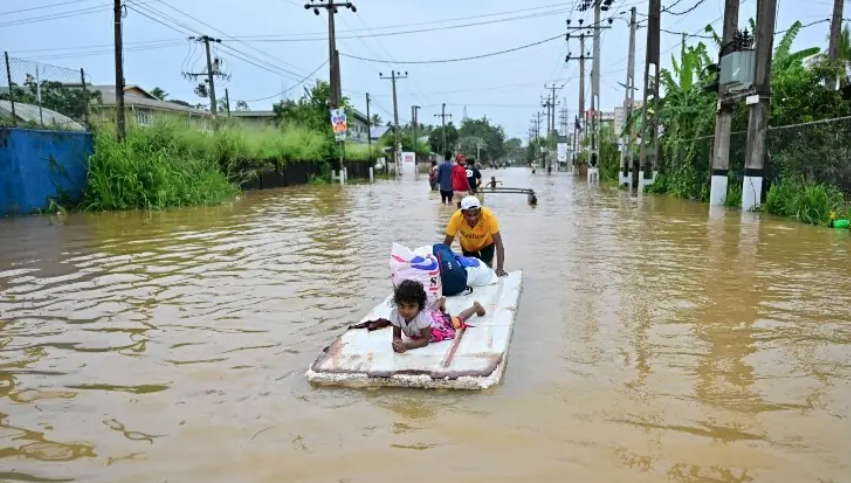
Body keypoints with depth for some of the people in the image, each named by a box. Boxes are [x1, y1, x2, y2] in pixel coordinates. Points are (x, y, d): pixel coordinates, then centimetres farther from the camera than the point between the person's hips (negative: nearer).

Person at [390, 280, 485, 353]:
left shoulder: (423, 315, -48)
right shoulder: (395, 313, -37)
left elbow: (425, 340, -38)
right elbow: (396, 335, -26)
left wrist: (406, 346, -53)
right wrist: (397, 342, -49)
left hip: (441, 323, -4)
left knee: (459, 320, 28)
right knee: (431, 311, 40)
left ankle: (476, 306, 54)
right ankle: (441, 300, 70)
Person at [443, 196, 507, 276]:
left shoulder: (489, 216, -40)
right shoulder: (456, 218, -37)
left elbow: (498, 243, -40)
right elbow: (447, 243, -28)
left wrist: (499, 269, -49)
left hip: (486, 244, -1)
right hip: (467, 246, 1)